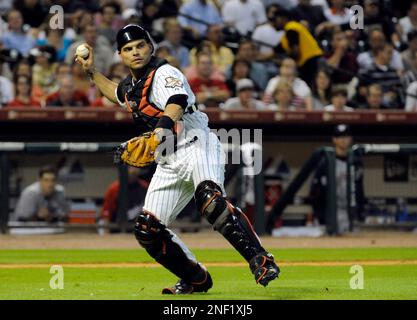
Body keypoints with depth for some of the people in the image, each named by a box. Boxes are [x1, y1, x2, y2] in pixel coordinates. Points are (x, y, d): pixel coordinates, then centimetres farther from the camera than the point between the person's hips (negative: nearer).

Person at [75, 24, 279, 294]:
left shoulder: (164, 74, -9)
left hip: (197, 146, -9)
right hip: (169, 164, 9)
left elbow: (176, 102, -32)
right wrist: (92, 71, 35)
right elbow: (117, 93, 44)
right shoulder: (130, 87, 17)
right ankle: (196, 279, 16)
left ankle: (260, 260, -40)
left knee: (210, 198, -37)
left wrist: (163, 127, -49)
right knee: (147, 230, 2)